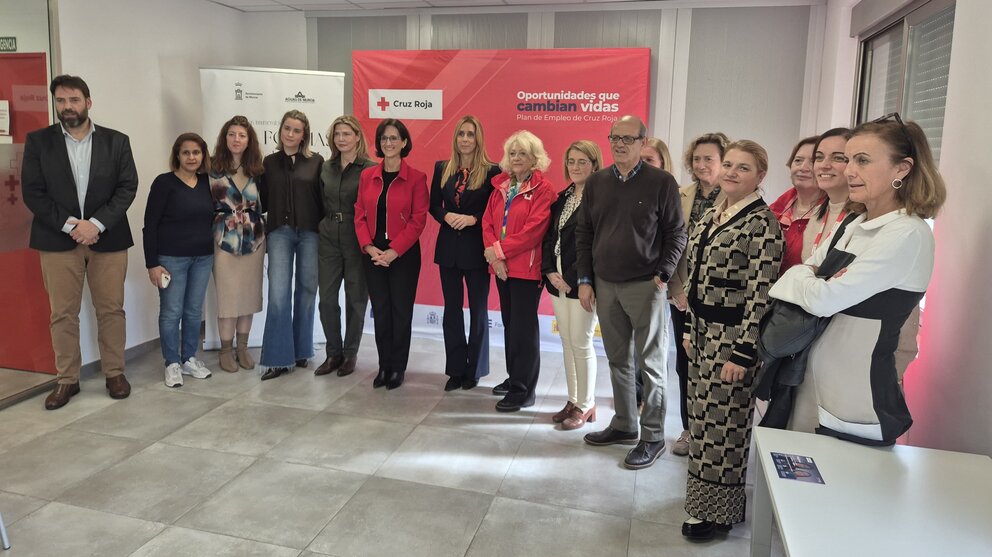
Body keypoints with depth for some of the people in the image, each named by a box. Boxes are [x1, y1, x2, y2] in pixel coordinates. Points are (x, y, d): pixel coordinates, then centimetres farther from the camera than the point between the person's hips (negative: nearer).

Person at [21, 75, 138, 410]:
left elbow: (128, 187, -1)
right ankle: (67, 379, 15)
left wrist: (96, 224, -12)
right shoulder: (38, 141, 4)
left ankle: (115, 373, 18)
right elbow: (32, 192, 0)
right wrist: (69, 225, -12)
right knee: (63, 313, 5)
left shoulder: (116, 141, 4)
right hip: (58, 240, 0)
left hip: (107, 239, 0)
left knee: (111, 309, 5)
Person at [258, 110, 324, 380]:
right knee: (278, 294, -7)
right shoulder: (269, 162, 10)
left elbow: (322, 198, 1)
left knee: (306, 291, 8)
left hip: (310, 232, -1)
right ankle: (279, 358, -1)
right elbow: (263, 201, 11)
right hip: (279, 232, 1)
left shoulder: (316, 162, 4)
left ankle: (301, 351, 22)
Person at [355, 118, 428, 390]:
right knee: (380, 311, 9)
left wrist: (394, 251, -16)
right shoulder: (367, 176, 7)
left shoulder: (416, 178, -5)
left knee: (401, 310, 4)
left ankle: (398, 367, 17)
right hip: (373, 254, 4)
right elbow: (360, 215, 6)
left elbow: (418, 220, -10)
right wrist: (369, 246, -9)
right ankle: (384, 366, 20)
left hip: (404, 255, -3)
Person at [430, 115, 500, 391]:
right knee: (452, 309, 8)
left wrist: (472, 219, -19)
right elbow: (434, 205, 8)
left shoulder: (491, 171, -6)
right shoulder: (442, 168, 6)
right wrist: (447, 217, -12)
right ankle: (455, 369, 19)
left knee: (478, 309, 7)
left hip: (477, 249, -3)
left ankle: (474, 369, 21)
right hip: (449, 247, 4)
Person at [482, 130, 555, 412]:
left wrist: (499, 250, -17)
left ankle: (523, 390, 6)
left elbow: (533, 230, -17)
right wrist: (494, 256, -9)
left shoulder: (543, 190, -8)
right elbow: (488, 222, 7)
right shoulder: (500, 186, 13)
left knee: (524, 327, -2)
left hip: (527, 268, -7)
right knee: (509, 323, 15)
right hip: (502, 267, 7)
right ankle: (514, 378, 29)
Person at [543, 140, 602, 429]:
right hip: (559, 280, 7)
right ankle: (573, 401, 24)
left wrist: (574, 278, -16)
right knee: (567, 342, 13)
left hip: (582, 282, -7)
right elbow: (550, 236, 11)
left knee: (581, 343, 0)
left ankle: (586, 405, 15)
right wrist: (549, 271, -2)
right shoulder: (563, 197, 13)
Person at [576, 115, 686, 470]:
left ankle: (652, 436, 13)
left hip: (645, 286, -4)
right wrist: (585, 280, 5)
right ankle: (625, 425, 26)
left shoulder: (662, 182, -4)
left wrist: (662, 276, -12)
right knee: (617, 360, 13)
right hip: (605, 285, 5)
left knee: (651, 363, 2)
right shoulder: (596, 182, 8)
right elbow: (583, 233, 10)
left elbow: (676, 234, -3)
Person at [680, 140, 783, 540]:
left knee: (722, 422, 3)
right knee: (703, 414, 17)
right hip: (703, 330, 8)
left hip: (732, 336, -8)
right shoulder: (710, 216, 10)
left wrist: (742, 353, -19)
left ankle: (719, 510, 19)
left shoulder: (763, 224, -15)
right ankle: (704, 493, 34)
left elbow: (760, 294, -18)